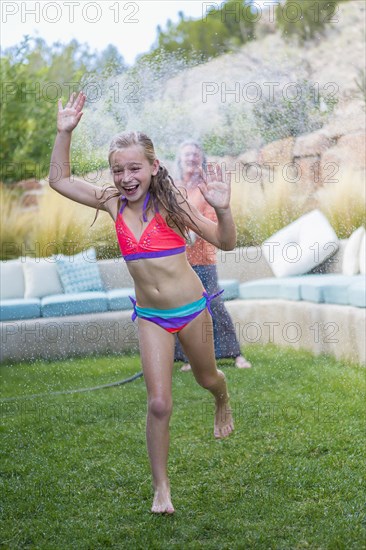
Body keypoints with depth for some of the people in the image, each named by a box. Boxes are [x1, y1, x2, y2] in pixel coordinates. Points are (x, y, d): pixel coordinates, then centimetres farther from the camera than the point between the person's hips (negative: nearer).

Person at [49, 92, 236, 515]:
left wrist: (222, 209, -31)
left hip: (191, 308, -1)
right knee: (159, 404, -4)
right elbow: (59, 181, 0)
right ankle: (161, 487, 11)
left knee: (206, 377, 22)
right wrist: (64, 132, -10)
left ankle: (223, 404, 60)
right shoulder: (113, 203, -5)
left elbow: (225, 243, -12)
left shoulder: (169, 203, -14)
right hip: (150, 316, 2)